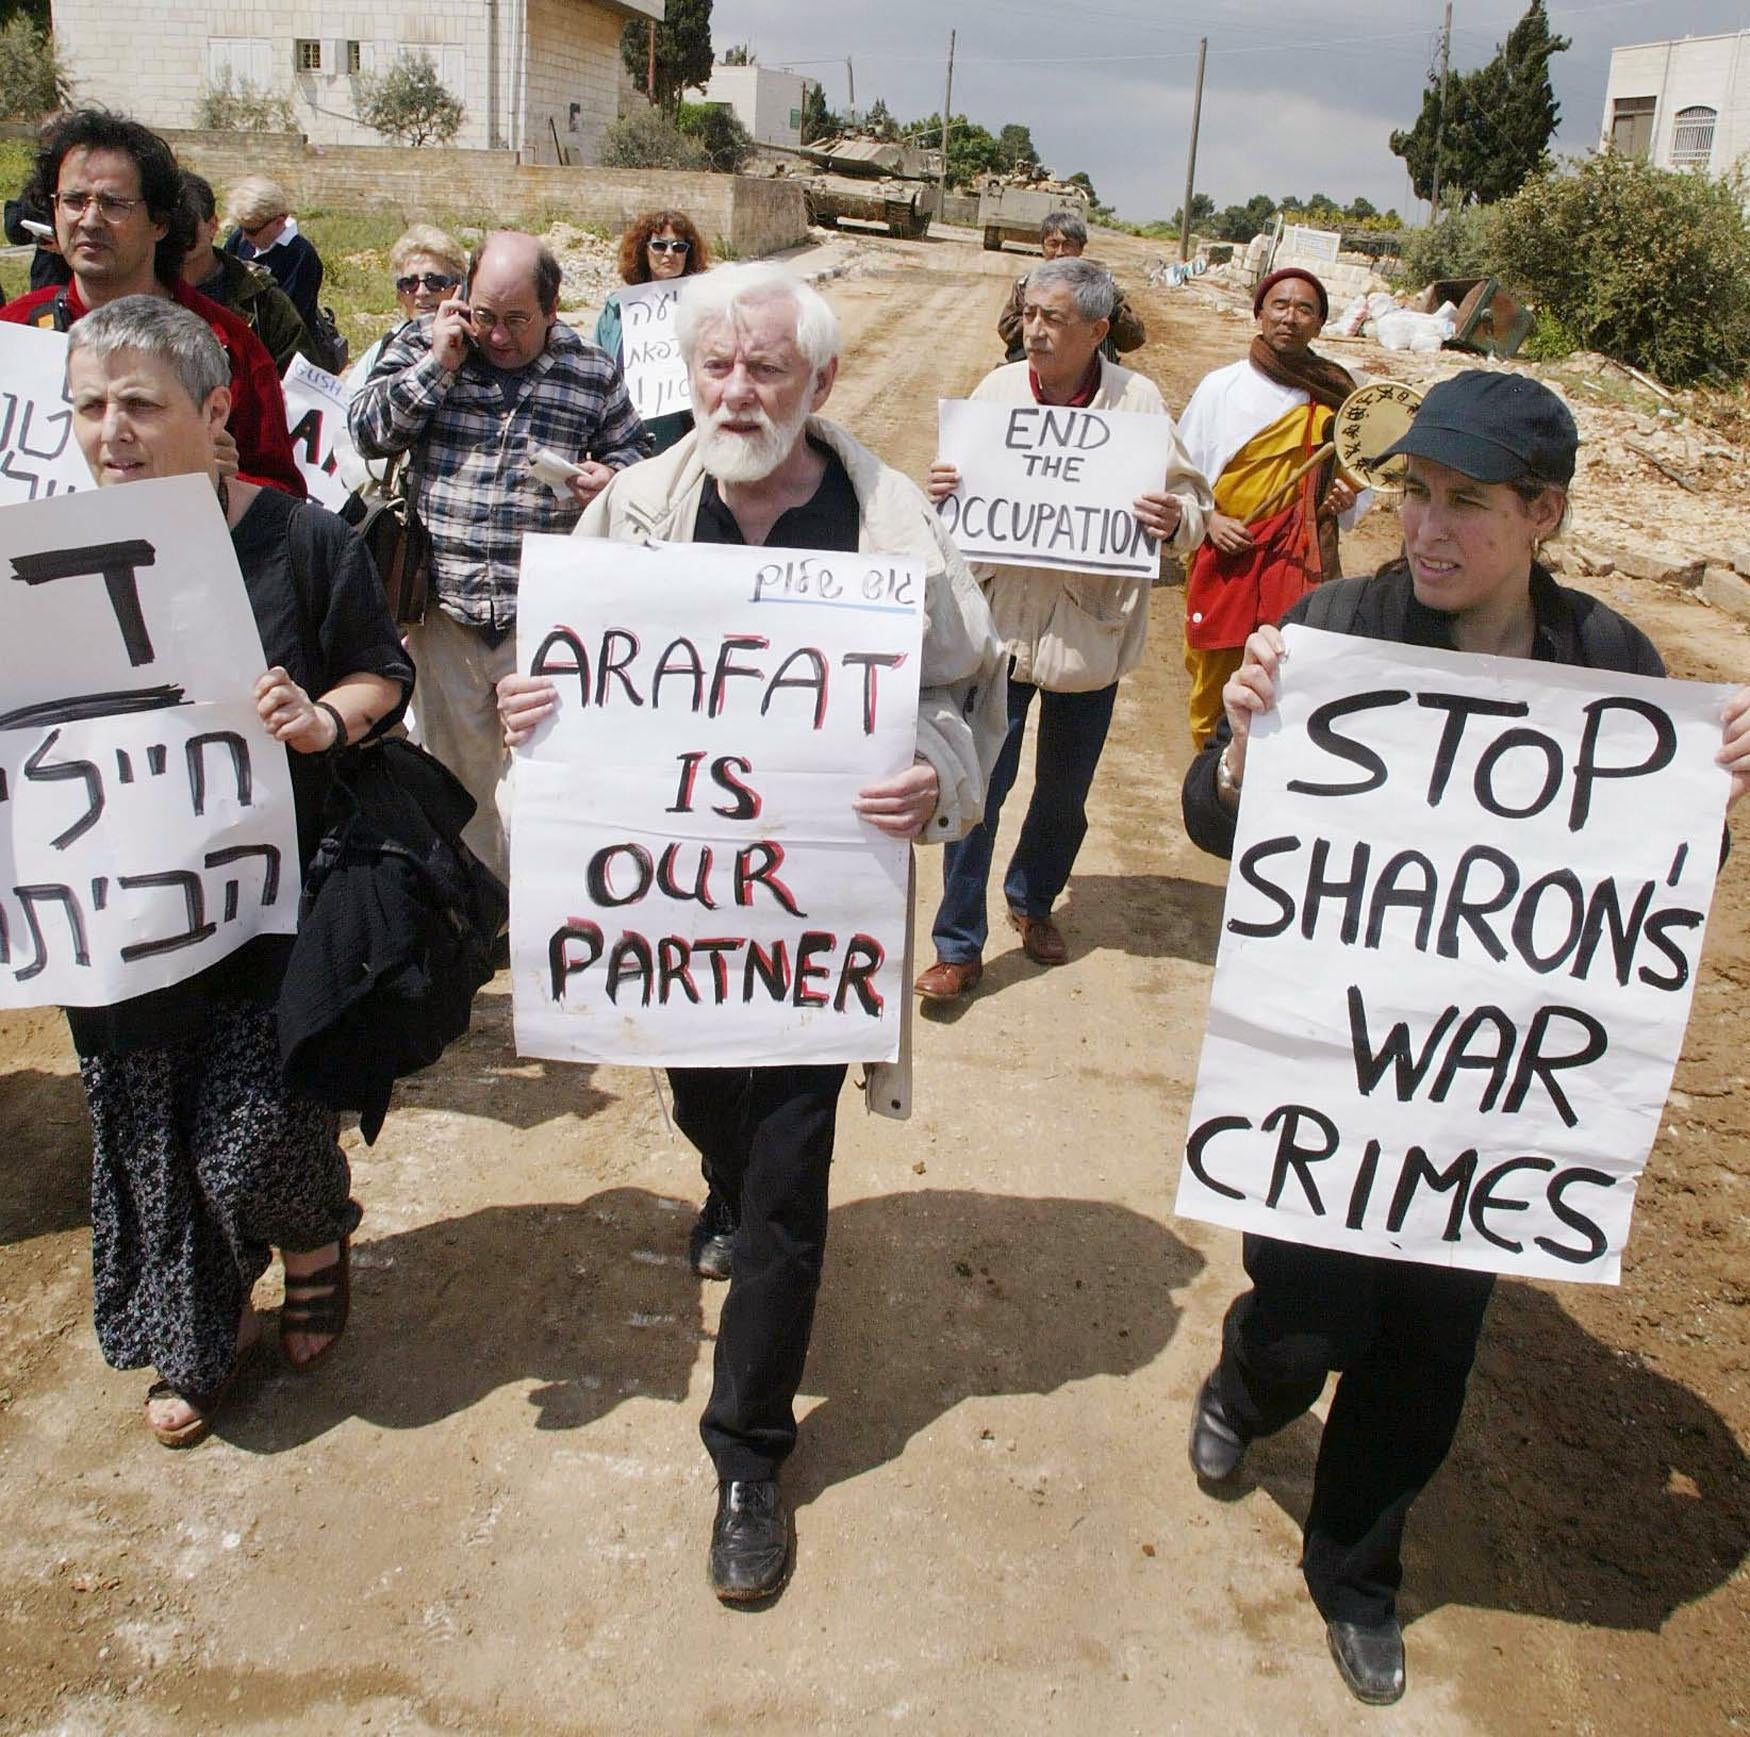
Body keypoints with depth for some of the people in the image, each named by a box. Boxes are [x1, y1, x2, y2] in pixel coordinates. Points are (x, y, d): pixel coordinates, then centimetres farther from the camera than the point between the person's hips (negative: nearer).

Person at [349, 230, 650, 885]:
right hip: (445, 610, 2)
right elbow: (368, 433, -2)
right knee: (456, 770, 16)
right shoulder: (422, 343, 4)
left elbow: (633, 452, 14)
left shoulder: (593, 371, 3)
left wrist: (609, 479, -9)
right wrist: (436, 364, -11)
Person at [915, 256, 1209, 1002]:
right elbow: (962, 486, 10)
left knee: (1065, 790, 17)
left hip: (1089, 627, 0)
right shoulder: (998, 387, 0)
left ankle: (1033, 900, 43)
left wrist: (1175, 519, -27)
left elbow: (1190, 497, -4)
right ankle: (959, 946, 14)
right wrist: (940, 491, -13)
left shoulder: (1137, 400, -7)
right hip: (998, 618, 0)